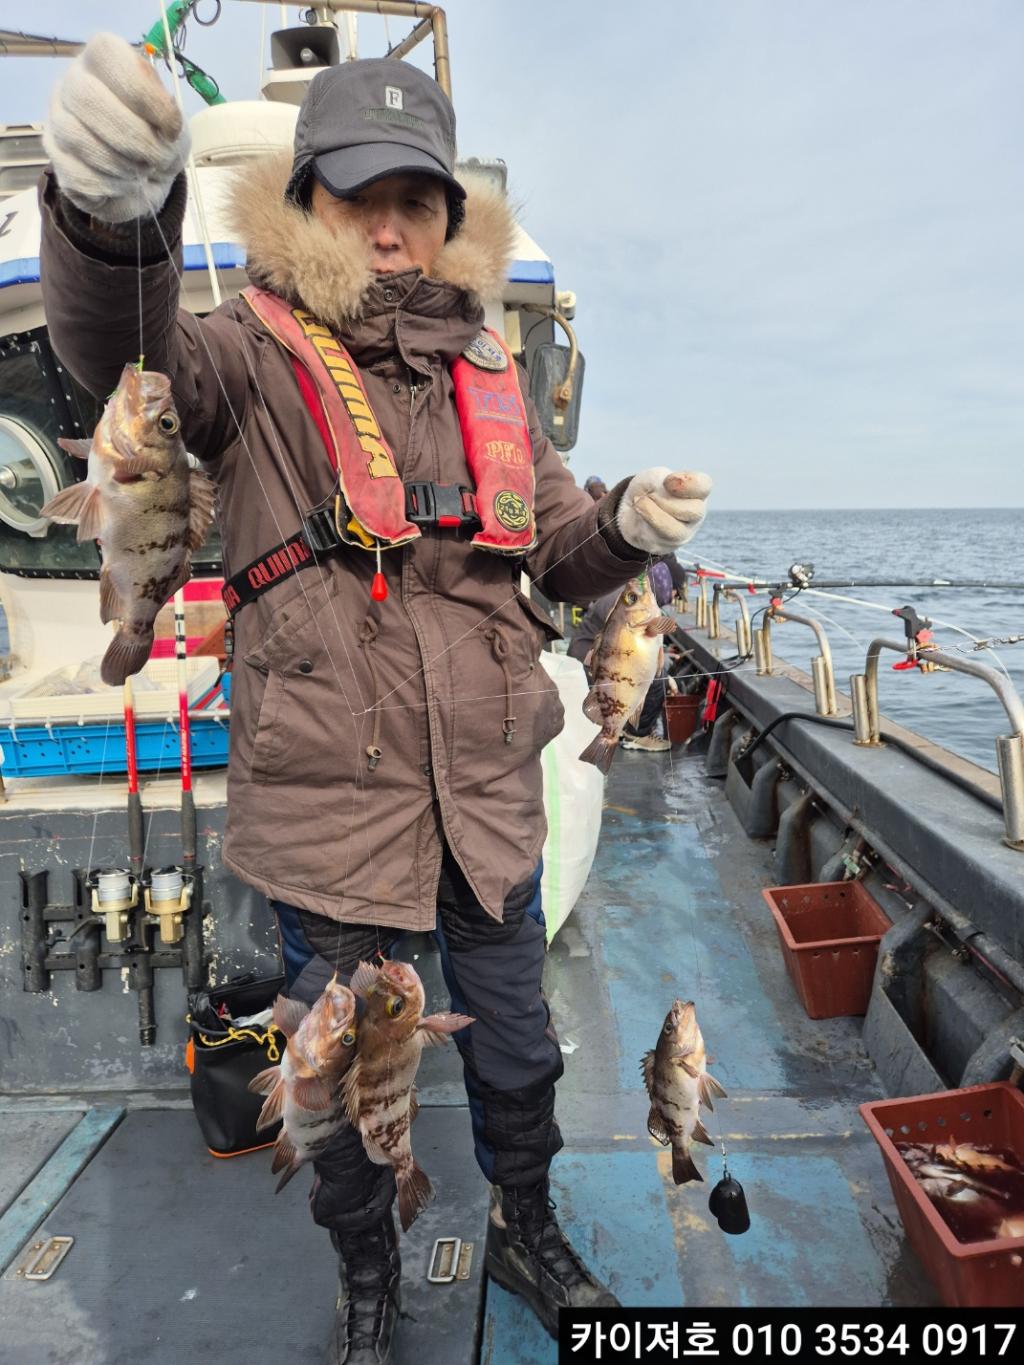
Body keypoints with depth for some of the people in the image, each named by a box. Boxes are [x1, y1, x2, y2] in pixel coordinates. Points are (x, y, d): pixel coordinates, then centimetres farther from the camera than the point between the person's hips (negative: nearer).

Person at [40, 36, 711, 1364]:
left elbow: (555, 550, 12)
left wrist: (627, 526, -10)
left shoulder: (489, 372, 9)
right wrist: (115, 205, -48)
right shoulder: (260, 356, -5)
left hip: (489, 804, 4)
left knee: (517, 1059, 22)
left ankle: (527, 1233, 53)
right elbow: (123, 349, -27)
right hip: (326, 809, -3)